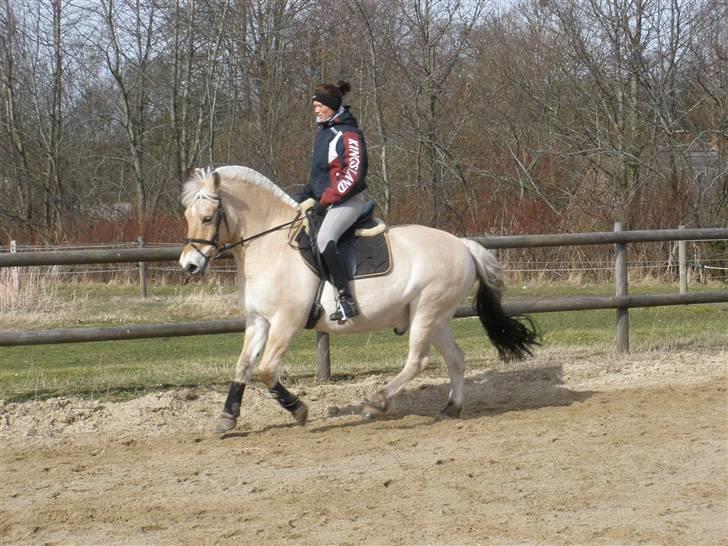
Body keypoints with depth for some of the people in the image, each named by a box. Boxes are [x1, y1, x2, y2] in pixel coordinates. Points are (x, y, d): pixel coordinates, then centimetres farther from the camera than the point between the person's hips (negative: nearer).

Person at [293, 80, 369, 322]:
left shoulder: (348, 134, -12)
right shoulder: (324, 132, 16)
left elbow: (353, 175, -20)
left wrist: (326, 200, -20)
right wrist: (306, 193, 7)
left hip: (347, 200, -11)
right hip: (323, 199, 11)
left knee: (325, 239, -33)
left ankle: (346, 300, -32)